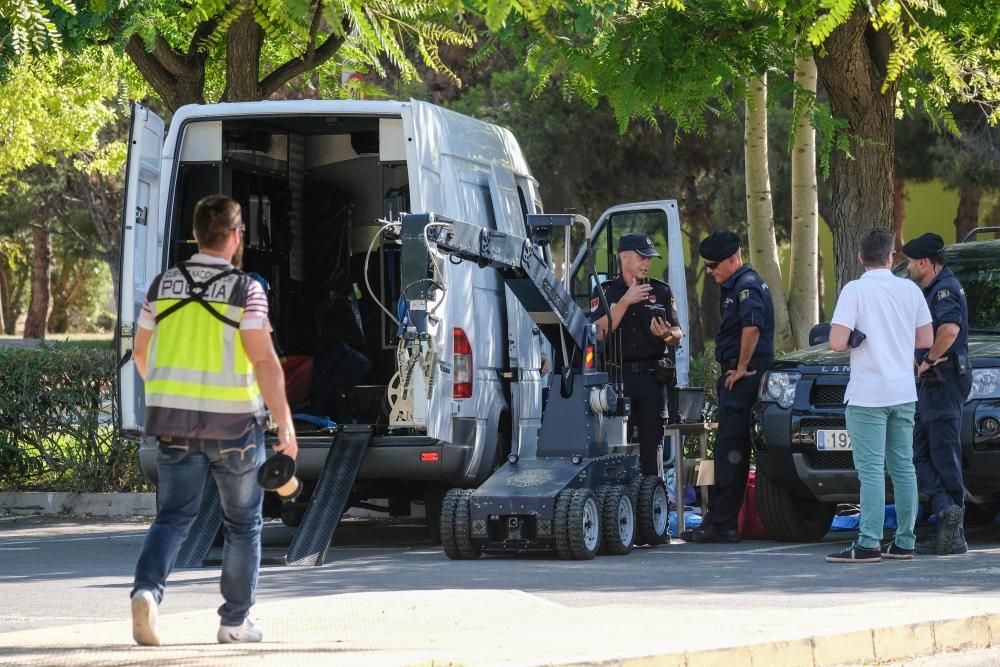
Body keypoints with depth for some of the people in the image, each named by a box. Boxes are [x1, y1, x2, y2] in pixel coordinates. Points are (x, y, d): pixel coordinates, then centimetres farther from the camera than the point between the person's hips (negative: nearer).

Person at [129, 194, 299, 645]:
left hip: (175, 421, 3)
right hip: (234, 422, -3)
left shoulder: (163, 285, 5)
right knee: (243, 523, 12)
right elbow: (264, 360, -15)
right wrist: (285, 425, -14)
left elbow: (141, 352, 13)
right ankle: (235, 622, 15)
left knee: (173, 517, 6)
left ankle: (147, 588, -20)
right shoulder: (245, 290, -9)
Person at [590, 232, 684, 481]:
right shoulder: (606, 293, 7)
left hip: (652, 379, 1)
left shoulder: (661, 291, 11)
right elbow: (599, 333, -8)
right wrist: (625, 301, -15)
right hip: (617, 376, -1)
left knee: (652, 443, 1)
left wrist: (667, 335, -16)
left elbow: (678, 336, 8)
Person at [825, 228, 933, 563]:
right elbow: (925, 340, 10)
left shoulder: (855, 290, -10)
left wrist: (855, 338, 5)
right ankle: (904, 542, 13)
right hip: (903, 392, 5)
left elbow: (837, 343, -16)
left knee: (871, 470, -8)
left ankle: (868, 545, -12)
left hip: (868, 395, -5)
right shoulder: (910, 290, 5)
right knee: (903, 467, 11)